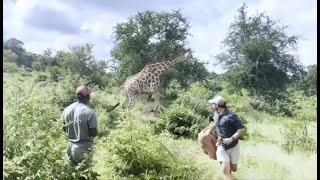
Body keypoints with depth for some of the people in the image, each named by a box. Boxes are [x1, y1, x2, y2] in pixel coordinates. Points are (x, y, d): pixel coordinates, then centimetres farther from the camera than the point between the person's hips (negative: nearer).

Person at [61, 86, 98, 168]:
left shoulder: (67, 110, -1)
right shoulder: (89, 112, -19)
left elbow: (64, 129, 10)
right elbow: (94, 133, -16)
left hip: (70, 147, 6)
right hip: (84, 149, -5)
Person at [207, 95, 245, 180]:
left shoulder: (230, 116, -23)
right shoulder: (216, 113, 0)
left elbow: (241, 129, -22)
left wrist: (231, 139, -29)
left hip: (233, 146, -4)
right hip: (221, 146, 4)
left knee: (233, 169, 12)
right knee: (225, 170, -12)